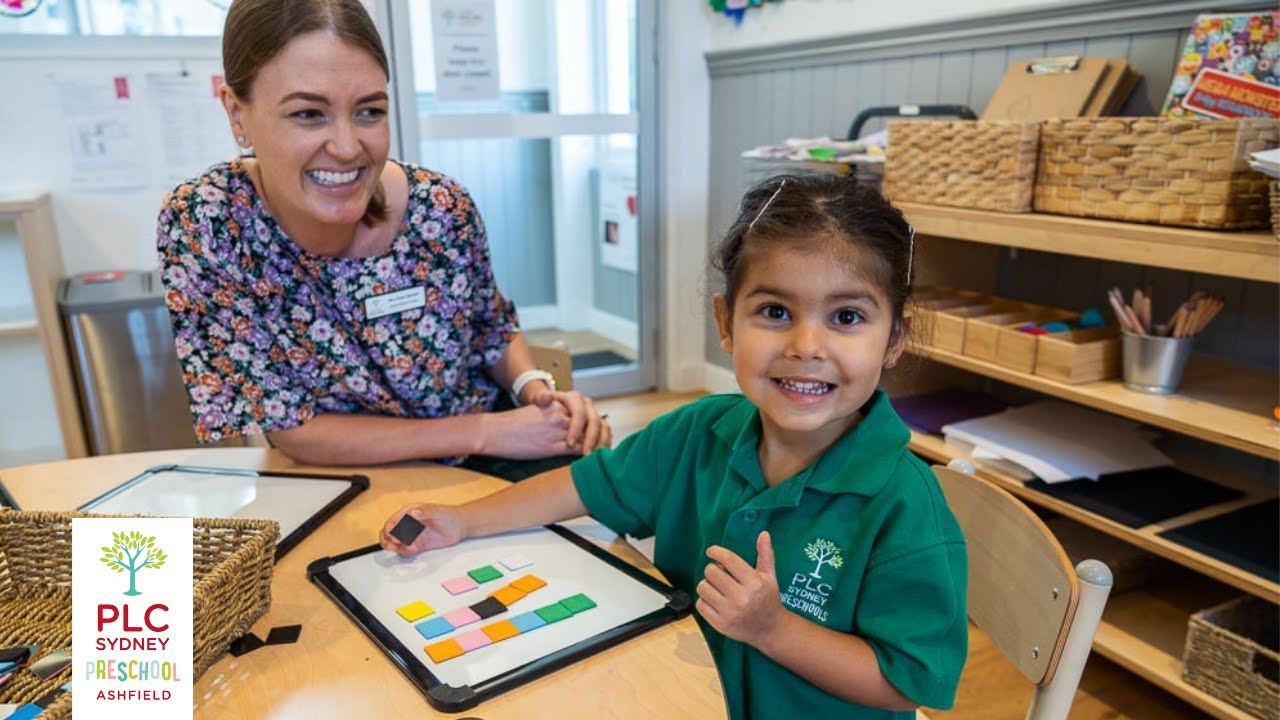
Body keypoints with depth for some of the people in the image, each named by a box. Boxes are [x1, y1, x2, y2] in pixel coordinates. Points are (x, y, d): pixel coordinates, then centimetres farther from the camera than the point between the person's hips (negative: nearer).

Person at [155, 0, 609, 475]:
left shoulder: (442, 208, -15)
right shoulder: (198, 224, -18)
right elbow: (290, 428, -16)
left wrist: (536, 390, -16)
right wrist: (486, 431, -22)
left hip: (487, 466, 2)